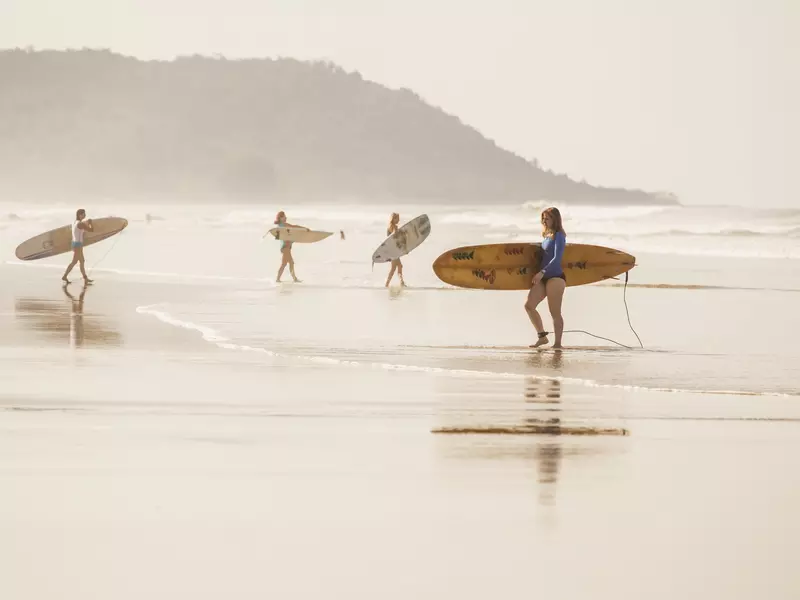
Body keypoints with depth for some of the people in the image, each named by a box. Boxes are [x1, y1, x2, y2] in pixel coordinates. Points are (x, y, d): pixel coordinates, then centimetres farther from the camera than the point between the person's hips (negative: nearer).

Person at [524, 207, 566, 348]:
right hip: (544, 278, 9)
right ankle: (542, 337, 8)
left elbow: (557, 258, -18)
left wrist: (542, 272, -24)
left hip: (555, 277, -9)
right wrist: (539, 275, 14)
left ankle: (558, 343, 1)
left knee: (555, 312, -4)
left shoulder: (558, 236, -8)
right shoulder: (547, 236, 16)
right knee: (529, 305, 0)